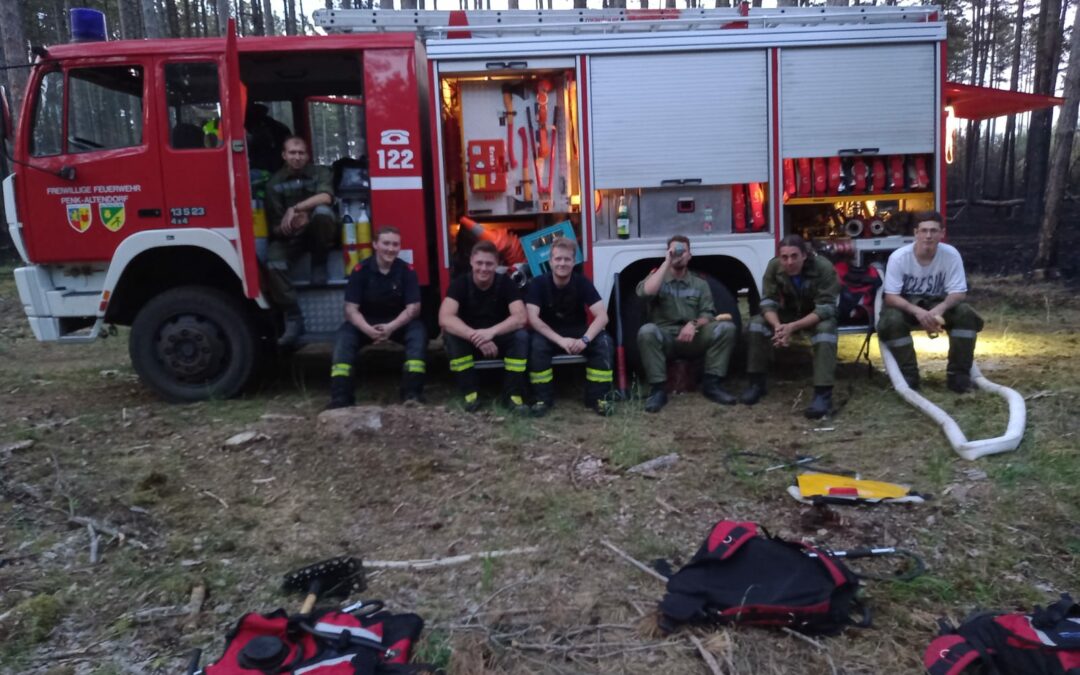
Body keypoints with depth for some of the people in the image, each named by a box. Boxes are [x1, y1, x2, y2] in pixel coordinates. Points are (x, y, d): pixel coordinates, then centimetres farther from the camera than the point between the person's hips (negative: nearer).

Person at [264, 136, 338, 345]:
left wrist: (294, 208, -29)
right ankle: (293, 318, -24)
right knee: (273, 260, -29)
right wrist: (289, 224, -25)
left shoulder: (320, 172, -2)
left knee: (322, 211, -35)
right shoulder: (275, 182, -1)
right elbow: (275, 226, -3)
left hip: (319, 235, -1)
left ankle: (319, 263, -11)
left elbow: (325, 197, -25)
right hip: (290, 235, 1)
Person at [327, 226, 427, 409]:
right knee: (344, 335, -28)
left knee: (418, 331, -29)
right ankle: (340, 398, -31)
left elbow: (413, 308, -13)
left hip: (399, 323, 0)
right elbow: (351, 308, -14)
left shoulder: (407, 271, -9)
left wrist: (391, 327, -30)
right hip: (366, 323, 0)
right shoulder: (360, 271, -10)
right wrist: (368, 329, -34)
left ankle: (412, 394, -32)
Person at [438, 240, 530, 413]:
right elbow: (445, 318, -30)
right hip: (469, 338, 0)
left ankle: (513, 394, -20)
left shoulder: (505, 283, -13)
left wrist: (491, 332, -43)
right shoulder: (460, 283, -15)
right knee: (450, 335, -31)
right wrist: (476, 337, -45)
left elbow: (520, 318, -25)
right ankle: (470, 393, -22)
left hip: (499, 338, 0)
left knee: (521, 336, -30)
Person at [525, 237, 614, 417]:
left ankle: (597, 396, -18)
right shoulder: (538, 283, -14)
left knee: (603, 341, -27)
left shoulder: (582, 283, -12)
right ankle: (542, 398, -21)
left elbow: (602, 316, -20)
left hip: (578, 332, 1)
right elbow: (533, 318, -25)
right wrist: (560, 340, -36)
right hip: (549, 334, -1)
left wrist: (585, 339, -37)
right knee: (537, 343, -34)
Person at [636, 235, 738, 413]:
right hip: (664, 336, -2)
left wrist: (694, 324, -18)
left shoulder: (700, 283, 15)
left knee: (726, 328, -21)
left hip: (693, 337, 2)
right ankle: (658, 390, -28)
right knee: (646, 331, -36)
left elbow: (708, 314, 5)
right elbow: (645, 292, -16)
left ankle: (712, 384, -16)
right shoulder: (657, 276, 8)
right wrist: (666, 263, -13)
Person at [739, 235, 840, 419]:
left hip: (818, 316, -3)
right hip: (789, 313, 3)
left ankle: (823, 394, -38)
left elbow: (826, 308, -32)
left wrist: (793, 327, -44)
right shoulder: (774, 266, -19)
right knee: (757, 323, -21)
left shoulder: (824, 268, -29)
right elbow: (768, 301, -18)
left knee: (826, 328, -36)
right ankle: (757, 383, -11)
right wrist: (777, 325, -39)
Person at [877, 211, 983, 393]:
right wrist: (917, 311, -39)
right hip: (906, 304, -2)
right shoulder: (898, 257, -21)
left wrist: (940, 309, -37)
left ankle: (958, 373, -12)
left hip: (937, 303, 2)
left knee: (966, 314, -25)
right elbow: (890, 296, -21)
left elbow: (959, 292, -15)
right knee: (892, 320, -33)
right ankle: (908, 375, -17)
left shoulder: (951, 254, -17)